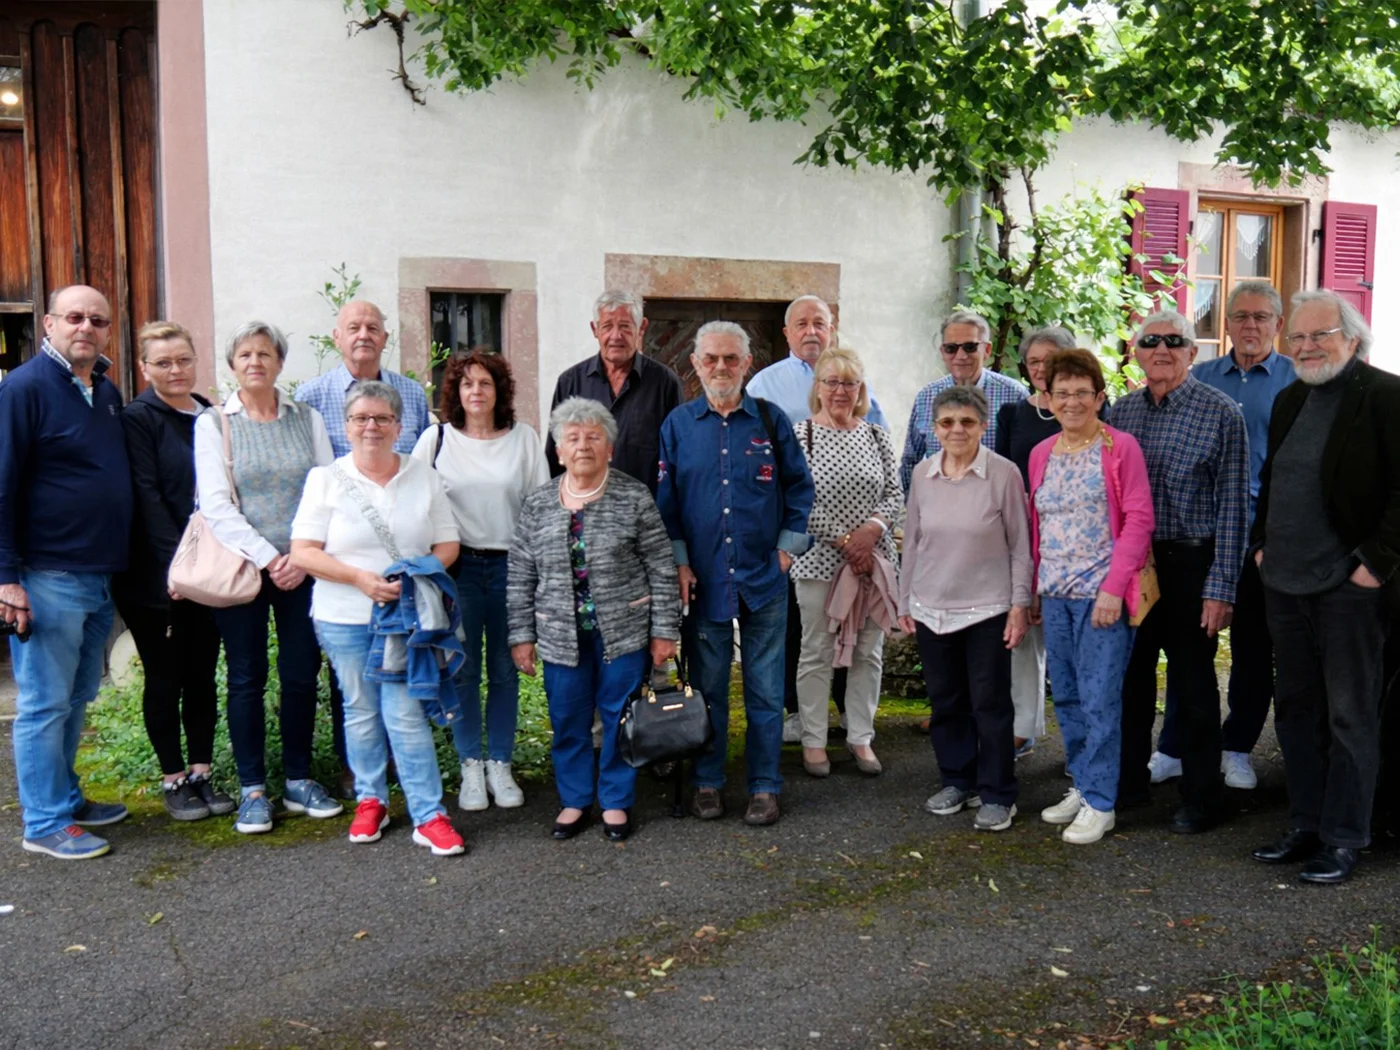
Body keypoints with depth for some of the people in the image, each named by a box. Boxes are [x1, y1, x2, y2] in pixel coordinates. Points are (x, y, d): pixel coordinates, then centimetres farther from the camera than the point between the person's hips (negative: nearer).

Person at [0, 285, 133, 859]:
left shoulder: (107, 392, 12)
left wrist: (119, 563, 16)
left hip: (100, 576, 8)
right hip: (47, 579, -8)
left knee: (77, 697, 17)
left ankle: (66, 797, 30)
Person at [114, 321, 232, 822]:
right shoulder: (138, 419, -6)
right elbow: (147, 497, -14)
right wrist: (177, 563, -21)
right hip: (156, 575, -5)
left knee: (202, 676, 10)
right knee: (165, 678, 5)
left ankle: (201, 774, 20)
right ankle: (173, 780, 17)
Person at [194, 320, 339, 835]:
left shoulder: (307, 419, 8)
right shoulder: (213, 423, 2)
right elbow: (215, 504, -6)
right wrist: (267, 559, -14)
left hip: (303, 569, 2)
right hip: (242, 567, -2)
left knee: (302, 675, 4)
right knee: (246, 678, 3)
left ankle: (299, 781, 17)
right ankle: (252, 789, 13)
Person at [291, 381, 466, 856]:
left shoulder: (424, 477, 6)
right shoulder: (326, 479, 1)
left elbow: (447, 543, 6)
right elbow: (302, 553, -5)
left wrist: (418, 576, -14)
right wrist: (360, 578, -17)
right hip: (345, 619, 0)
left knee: (406, 713, -5)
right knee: (361, 713, 11)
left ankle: (429, 816, 2)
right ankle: (370, 800, 28)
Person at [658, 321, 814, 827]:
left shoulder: (772, 421, 3)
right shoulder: (678, 424, 3)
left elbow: (799, 487, 8)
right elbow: (664, 498, 5)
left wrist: (787, 547, 1)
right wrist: (679, 561, -1)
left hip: (764, 577, 0)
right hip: (702, 579, 0)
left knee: (765, 688, 6)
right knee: (708, 686, 9)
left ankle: (764, 787, 17)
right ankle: (707, 783, 22)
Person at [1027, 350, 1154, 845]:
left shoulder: (1120, 448, -4)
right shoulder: (1041, 454, 12)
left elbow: (1138, 521, -8)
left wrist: (1113, 588, -15)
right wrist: (1033, 589, 13)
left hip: (1102, 593, -6)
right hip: (1055, 594, 6)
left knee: (1099, 698, -4)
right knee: (1066, 696, 11)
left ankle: (1100, 803, 5)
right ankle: (1082, 786, 25)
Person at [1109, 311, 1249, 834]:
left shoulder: (1220, 412, -6)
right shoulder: (1120, 411, 7)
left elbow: (1232, 503, -8)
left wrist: (1220, 588, -12)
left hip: (1188, 564, -4)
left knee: (1193, 683, 5)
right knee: (1130, 677, 14)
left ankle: (1200, 797, 19)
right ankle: (1128, 781, 29)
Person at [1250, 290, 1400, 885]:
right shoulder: (1290, 400, 14)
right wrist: (1261, 542, 13)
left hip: (1349, 586, -7)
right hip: (1286, 584, 8)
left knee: (1351, 718, 2)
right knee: (1297, 711, 14)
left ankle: (1344, 839, 12)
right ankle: (1306, 826, 26)